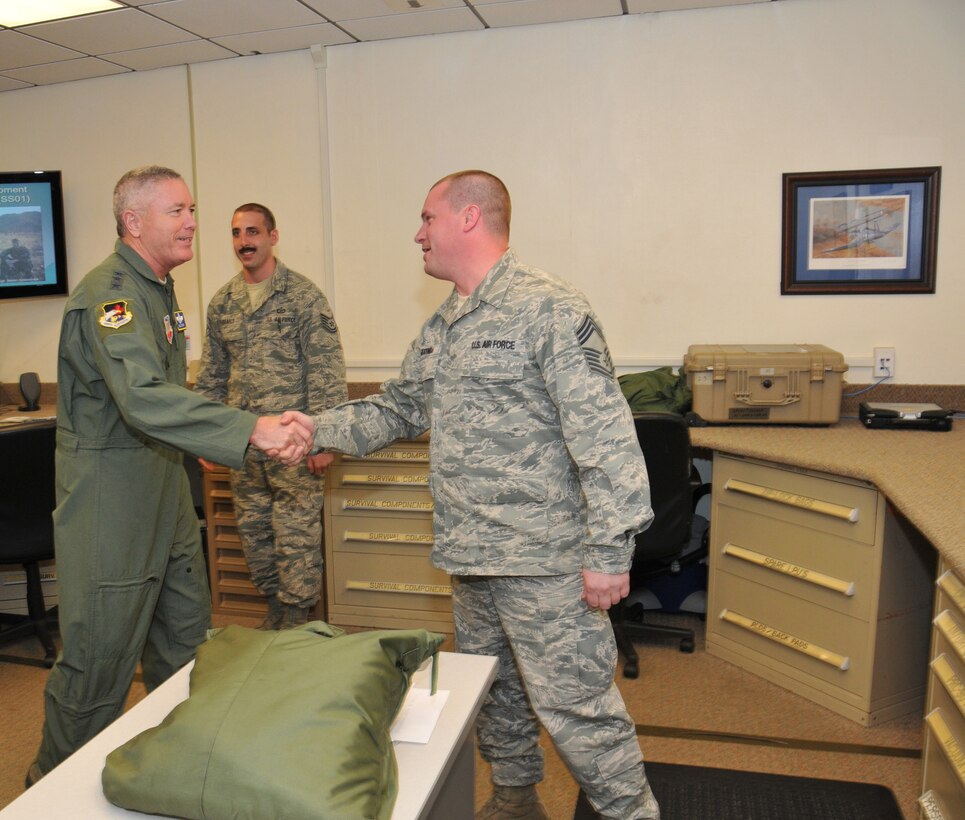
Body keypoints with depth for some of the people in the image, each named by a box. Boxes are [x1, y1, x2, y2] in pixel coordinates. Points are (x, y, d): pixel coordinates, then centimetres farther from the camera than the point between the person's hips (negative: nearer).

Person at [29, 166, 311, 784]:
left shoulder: (160, 288, 12)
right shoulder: (109, 292, -20)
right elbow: (144, 398, -37)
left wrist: (195, 444, 19)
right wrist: (251, 428, -44)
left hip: (164, 487, 9)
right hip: (109, 495, -9)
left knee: (186, 640, 18)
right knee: (101, 657, 3)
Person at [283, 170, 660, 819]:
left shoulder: (549, 310, -15)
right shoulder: (441, 328, 13)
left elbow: (603, 435, -20)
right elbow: (398, 409, 18)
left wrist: (609, 552, -22)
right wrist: (322, 430, 4)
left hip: (545, 559, -8)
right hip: (470, 558, 9)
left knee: (576, 706, 0)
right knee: (494, 694, 23)